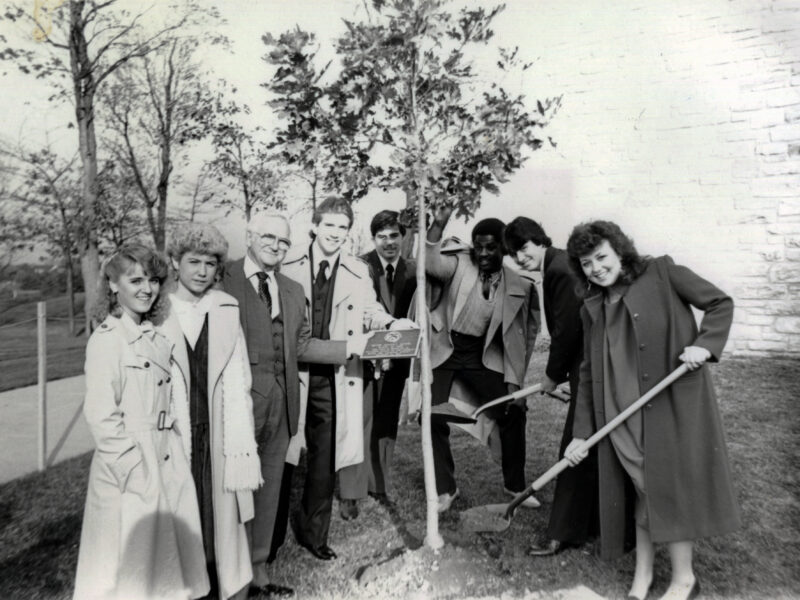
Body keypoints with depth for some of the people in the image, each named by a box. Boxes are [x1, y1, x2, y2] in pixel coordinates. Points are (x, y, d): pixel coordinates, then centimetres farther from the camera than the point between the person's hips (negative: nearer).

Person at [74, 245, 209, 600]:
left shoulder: (156, 339, 7)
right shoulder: (106, 340, -15)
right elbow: (101, 416, -18)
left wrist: (172, 451, 8)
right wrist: (134, 468, -16)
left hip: (167, 458, 7)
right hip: (130, 464, -7)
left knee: (170, 549, 18)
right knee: (132, 557, 9)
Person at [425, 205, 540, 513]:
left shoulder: (518, 285, -3)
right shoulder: (460, 265, -6)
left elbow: (526, 330, 5)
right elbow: (432, 265, -27)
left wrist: (515, 377, 2)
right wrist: (437, 226, -38)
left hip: (482, 355, 2)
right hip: (444, 350, -1)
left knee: (512, 413, -1)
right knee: (433, 417, -5)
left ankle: (514, 485, 23)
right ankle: (445, 488, 16)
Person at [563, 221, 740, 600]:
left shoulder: (661, 273, -2)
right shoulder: (593, 308, 9)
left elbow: (720, 303, 1)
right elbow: (589, 374, 9)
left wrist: (704, 344, -18)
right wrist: (581, 433, 5)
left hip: (674, 403, -3)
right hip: (624, 414, 4)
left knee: (669, 485, 2)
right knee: (642, 488, 10)